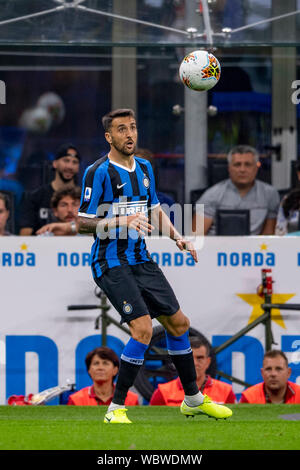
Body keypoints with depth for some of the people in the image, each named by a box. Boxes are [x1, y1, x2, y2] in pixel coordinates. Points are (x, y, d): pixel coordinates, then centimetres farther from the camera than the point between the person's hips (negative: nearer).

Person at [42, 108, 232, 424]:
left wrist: (177, 238, 8)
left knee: (178, 323, 11)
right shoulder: (98, 172, -12)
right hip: (111, 264, -8)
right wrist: (122, 221, -26)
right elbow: (84, 223, -13)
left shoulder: (144, 168, 11)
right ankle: (115, 409, -11)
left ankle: (193, 399, 27)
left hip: (141, 260, 8)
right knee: (143, 329, -20)